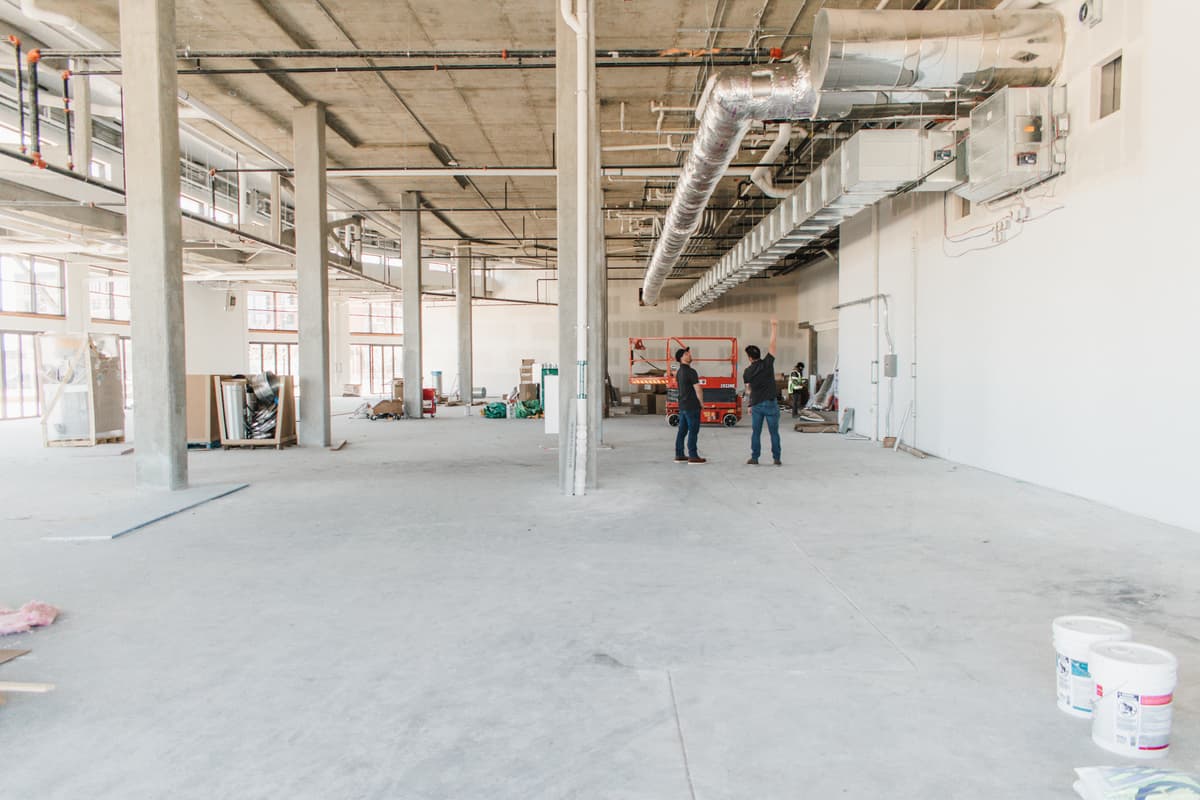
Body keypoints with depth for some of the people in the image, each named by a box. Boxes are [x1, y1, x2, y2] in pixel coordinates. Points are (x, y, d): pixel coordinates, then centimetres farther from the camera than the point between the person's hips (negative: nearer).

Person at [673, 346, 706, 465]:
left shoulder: (679, 372, 13)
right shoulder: (690, 372, -15)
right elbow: (697, 389, -17)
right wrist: (701, 402, -3)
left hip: (682, 405, 9)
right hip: (692, 406, -9)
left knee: (682, 430, 11)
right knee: (693, 431, -4)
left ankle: (679, 455, 14)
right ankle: (693, 457, -3)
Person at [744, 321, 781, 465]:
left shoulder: (747, 372, 1)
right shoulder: (767, 363, -6)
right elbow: (772, 344, -2)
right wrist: (774, 326, 6)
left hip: (757, 405, 1)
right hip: (771, 403, -1)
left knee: (756, 432, 9)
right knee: (774, 432, 3)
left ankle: (754, 457, 10)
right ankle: (777, 459, 4)